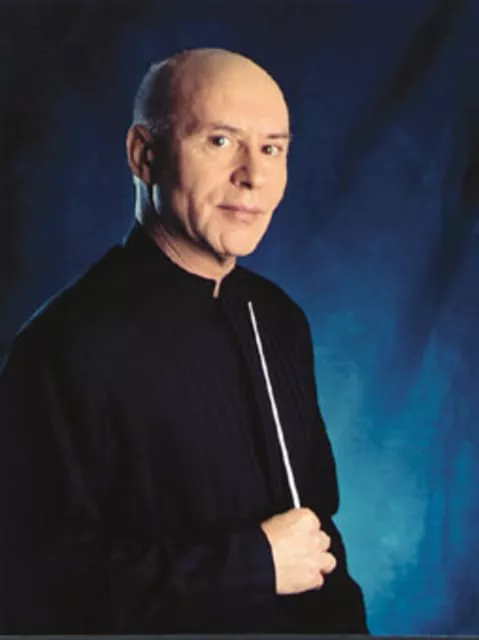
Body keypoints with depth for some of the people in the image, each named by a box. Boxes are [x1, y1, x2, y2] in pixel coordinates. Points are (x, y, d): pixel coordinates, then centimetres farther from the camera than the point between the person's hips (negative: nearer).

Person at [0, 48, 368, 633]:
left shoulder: (279, 318, 0)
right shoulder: (71, 343, -23)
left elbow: (317, 513, 8)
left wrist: (345, 620, -6)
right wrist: (252, 560, -24)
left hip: (305, 617, 6)